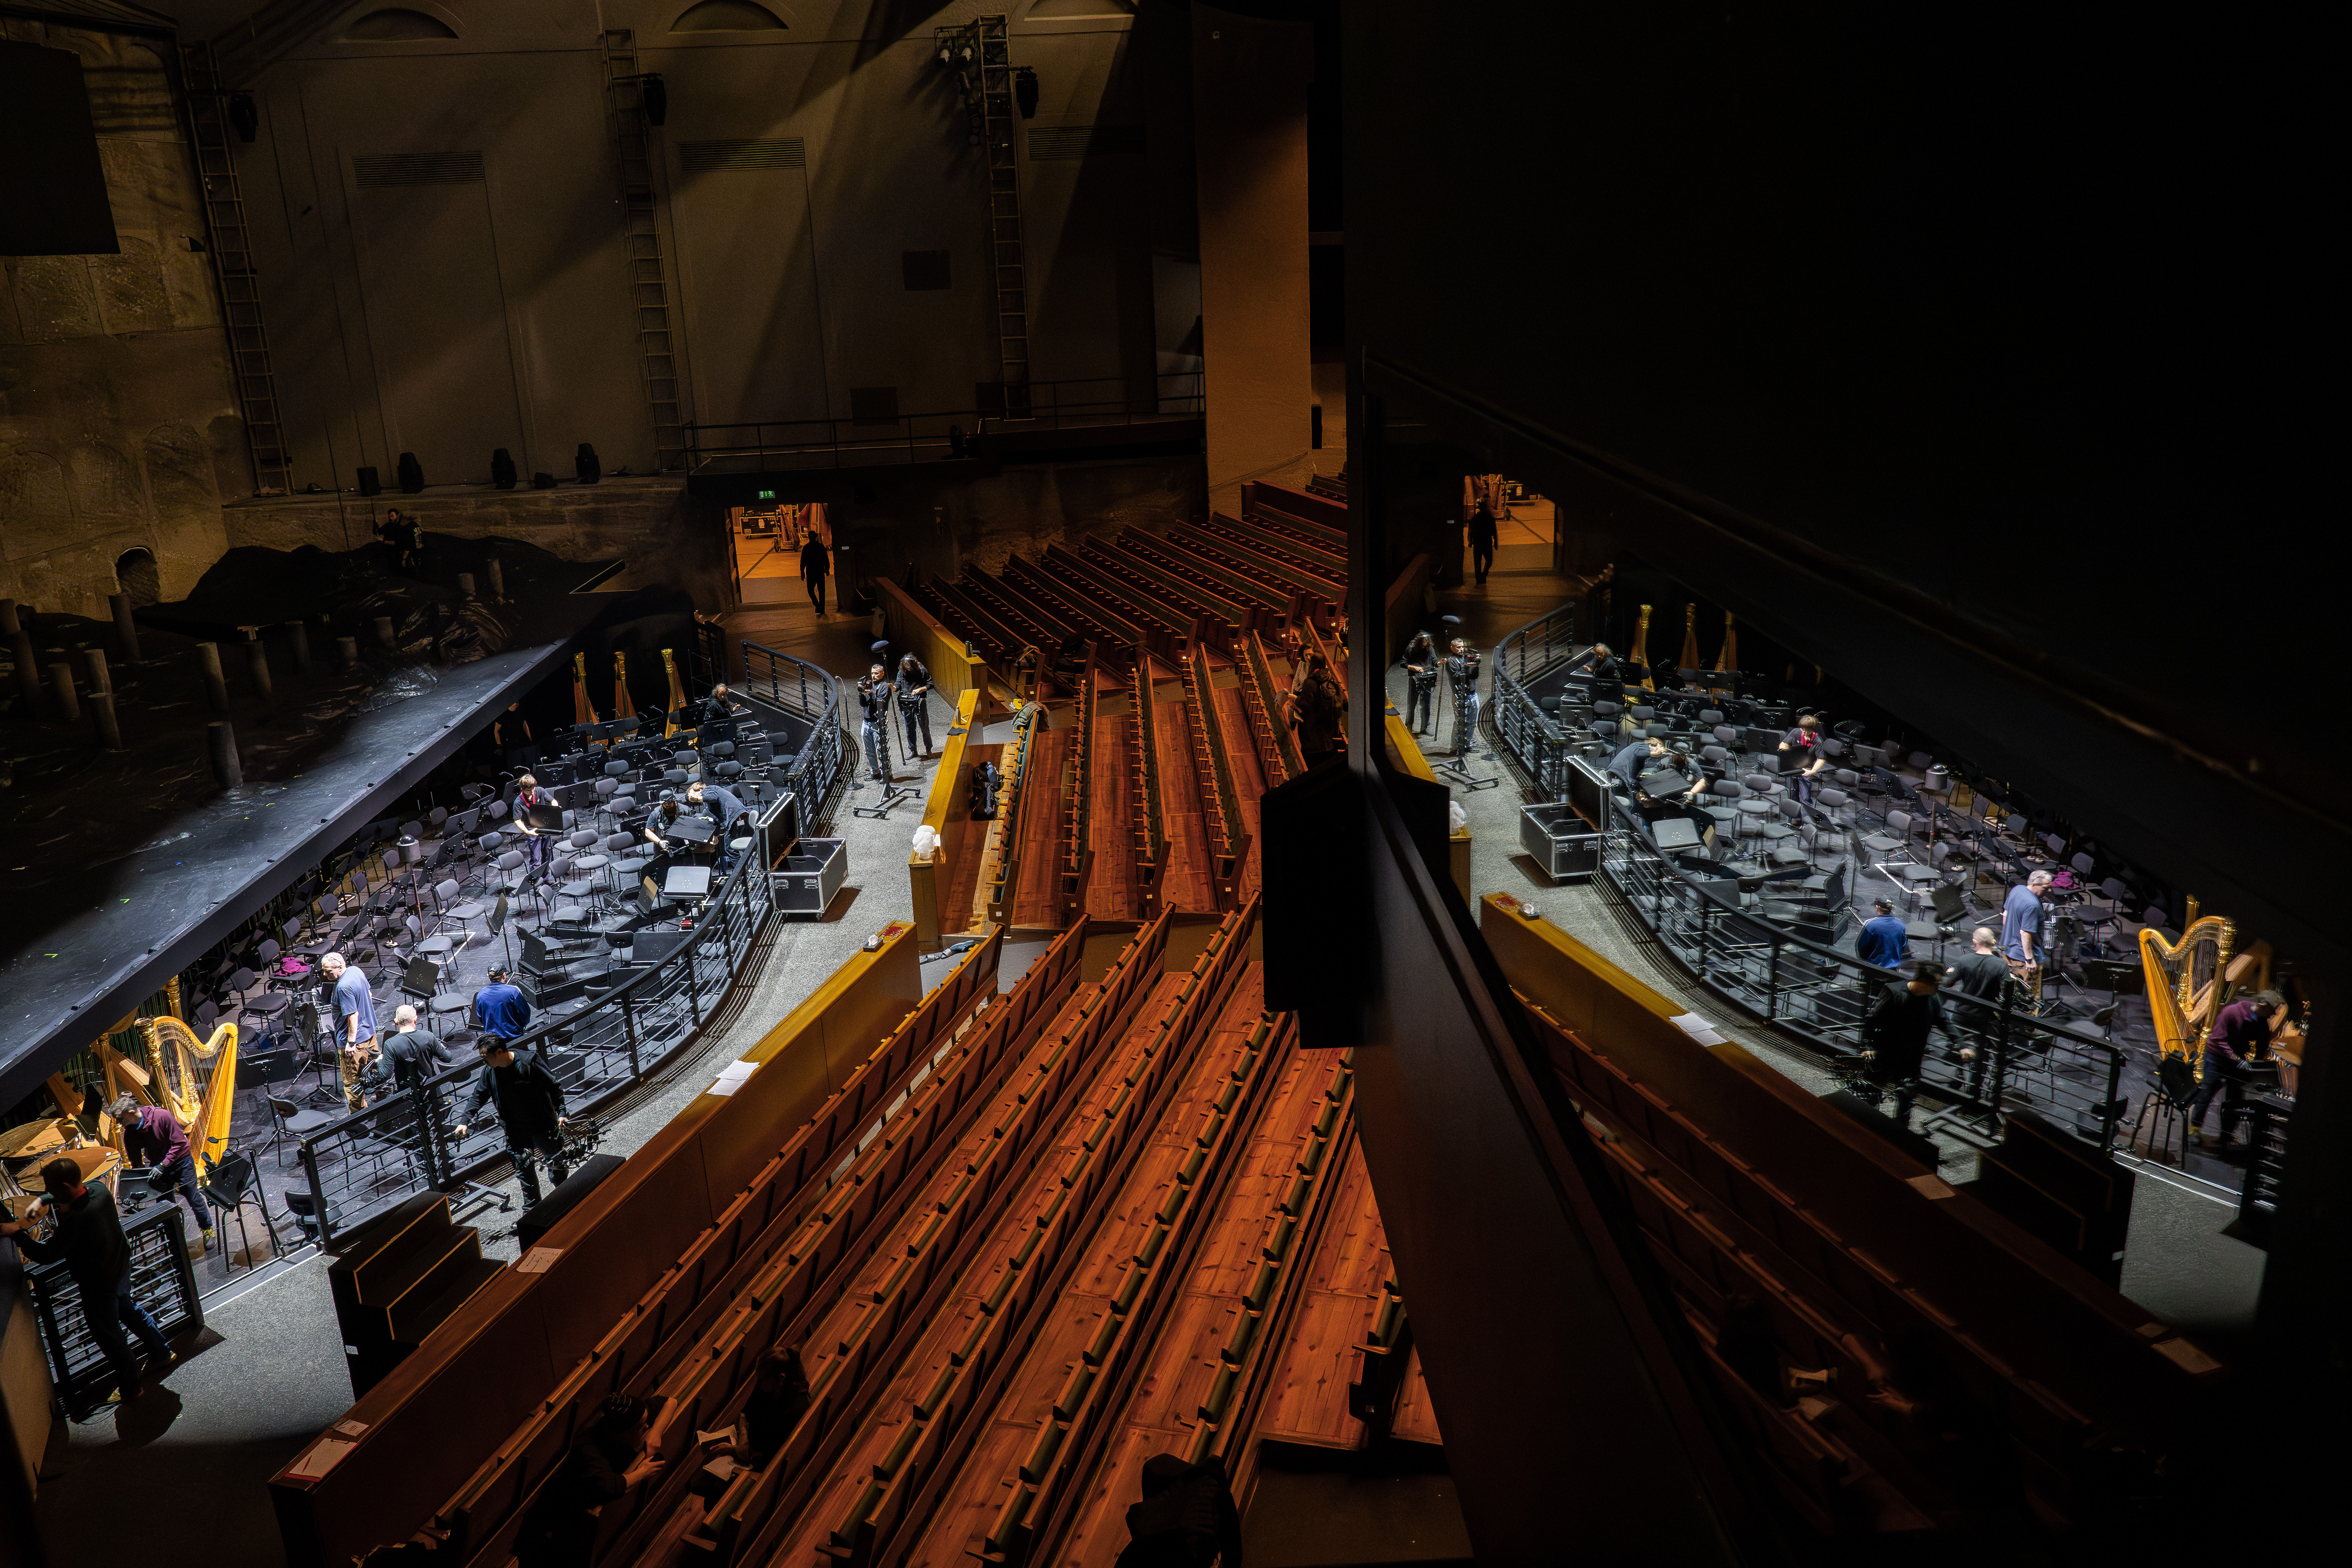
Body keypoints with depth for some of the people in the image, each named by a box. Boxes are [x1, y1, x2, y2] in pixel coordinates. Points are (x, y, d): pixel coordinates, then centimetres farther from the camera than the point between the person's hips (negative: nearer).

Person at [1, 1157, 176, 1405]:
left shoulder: (74, 1220, -38)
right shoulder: (101, 1191, -14)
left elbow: (47, 1255, -28)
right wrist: (44, 1199, 1)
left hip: (98, 1285, -8)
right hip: (121, 1268, 8)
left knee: (108, 1334, 13)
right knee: (129, 1310, 31)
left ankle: (129, 1388, 31)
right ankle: (161, 1353, 48)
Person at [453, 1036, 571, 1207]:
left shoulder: (529, 1063, -20)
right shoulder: (489, 1071, -7)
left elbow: (554, 1087, -13)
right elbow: (478, 1097, 7)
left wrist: (561, 1113, -17)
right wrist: (465, 1121, -3)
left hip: (543, 1125, -4)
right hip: (515, 1131, 4)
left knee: (556, 1164, 9)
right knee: (524, 1169, 10)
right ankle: (532, 1207, 26)